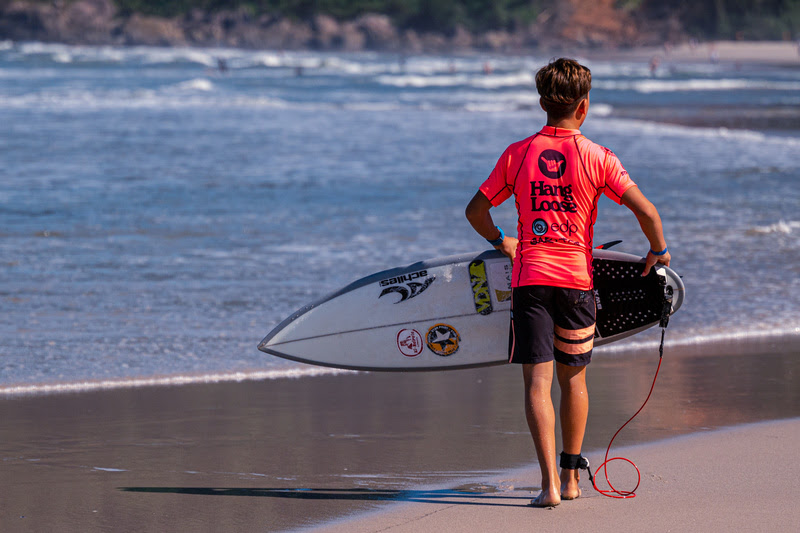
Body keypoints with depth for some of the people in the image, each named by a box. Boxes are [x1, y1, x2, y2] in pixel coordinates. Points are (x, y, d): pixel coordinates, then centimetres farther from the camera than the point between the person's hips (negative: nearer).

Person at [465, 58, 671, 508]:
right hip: (577, 278, 0)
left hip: (530, 277, 0)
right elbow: (645, 210, -11)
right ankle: (571, 478, 26)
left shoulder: (518, 154, 2)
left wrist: (500, 241, 28)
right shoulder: (598, 158, -4)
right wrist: (659, 251, 7)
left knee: (537, 382, -4)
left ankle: (549, 483, -17)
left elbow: (476, 210, 9)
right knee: (574, 379, 17)